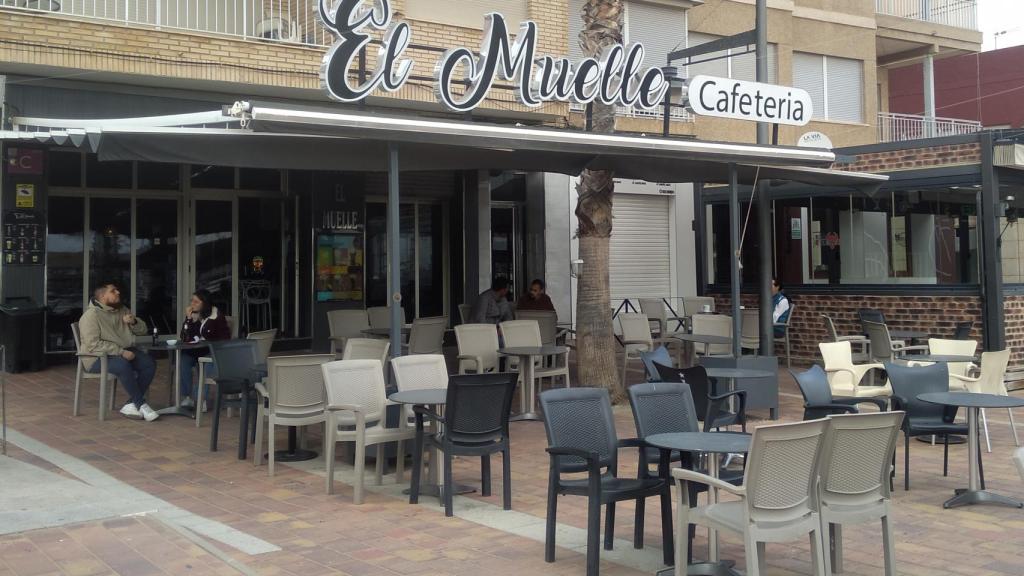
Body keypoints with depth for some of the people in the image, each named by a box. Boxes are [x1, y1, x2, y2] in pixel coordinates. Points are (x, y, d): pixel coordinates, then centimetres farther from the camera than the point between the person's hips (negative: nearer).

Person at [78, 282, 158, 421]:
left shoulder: (122, 311, 11)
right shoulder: (91, 315, -12)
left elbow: (143, 330, 15)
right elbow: (93, 344, -23)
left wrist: (134, 322, -8)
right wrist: (121, 352, -26)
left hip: (123, 352, 7)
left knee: (149, 363, -18)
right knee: (123, 365, -37)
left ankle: (131, 404, -17)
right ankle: (141, 404, -24)